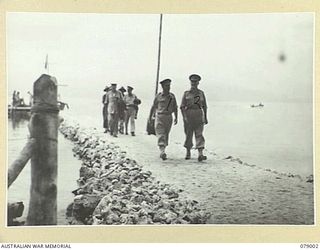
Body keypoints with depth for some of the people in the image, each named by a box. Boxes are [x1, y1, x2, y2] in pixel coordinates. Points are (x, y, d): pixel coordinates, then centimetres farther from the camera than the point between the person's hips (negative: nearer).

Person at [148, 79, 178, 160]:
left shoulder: (172, 96, 8)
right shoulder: (158, 96, 1)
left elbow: (175, 108, 10)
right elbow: (153, 107, 9)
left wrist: (176, 118, 1)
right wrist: (150, 117, 11)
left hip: (169, 117, 3)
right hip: (159, 117, -3)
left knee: (166, 135, 9)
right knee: (160, 135, -13)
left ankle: (162, 152, 20)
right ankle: (162, 152, -24)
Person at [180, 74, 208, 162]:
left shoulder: (201, 93, 9)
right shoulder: (186, 93, 4)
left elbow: (204, 106, 14)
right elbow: (182, 106, -2)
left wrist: (205, 117, 12)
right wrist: (184, 117, -14)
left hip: (199, 115, 0)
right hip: (188, 115, 0)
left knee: (199, 134, -10)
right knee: (188, 134, 7)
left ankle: (200, 154, -20)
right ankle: (188, 152, 23)